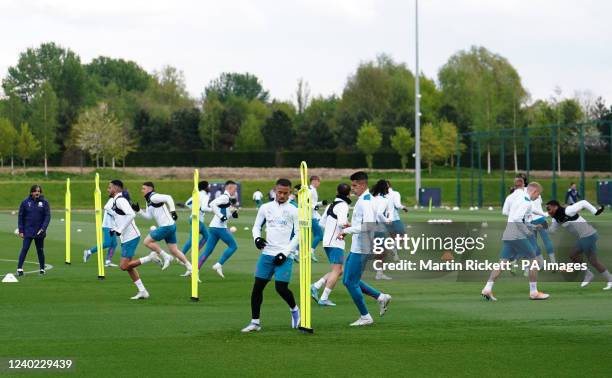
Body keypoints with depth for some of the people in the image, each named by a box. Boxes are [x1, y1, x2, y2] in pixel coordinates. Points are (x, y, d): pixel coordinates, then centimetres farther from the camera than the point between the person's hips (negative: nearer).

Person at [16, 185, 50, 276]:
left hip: (39, 232, 1)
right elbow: (21, 217, 2)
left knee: (40, 250, 10)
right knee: (24, 249, -9)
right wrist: (21, 230, -3)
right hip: (28, 231, -1)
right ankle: (19, 268, -10)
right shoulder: (25, 202, -1)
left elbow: (47, 216, -2)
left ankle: (42, 269, 21)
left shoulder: (44, 202, 0)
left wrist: (43, 228, -15)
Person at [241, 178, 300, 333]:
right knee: (257, 286, 0)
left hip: (284, 256, -4)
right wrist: (257, 238, -7)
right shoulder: (266, 208, 8)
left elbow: (298, 234, -2)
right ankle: (255, 322, 10)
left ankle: (294, 309, 17)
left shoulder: (293, 211, -1)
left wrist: (285, 253, -9)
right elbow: (257, 226, 16)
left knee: (281, 287, -13)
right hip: (267, 254, 4)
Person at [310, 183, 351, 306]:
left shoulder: (331, 205, 16)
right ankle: (324, 298, -11)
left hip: (327, 242, 9)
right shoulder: (343, 205, -11)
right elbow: (342, 222, -26)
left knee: (338, 271, 15)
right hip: (336, 243, -9)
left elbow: (322, 223, 20)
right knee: (336, 271, -7)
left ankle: (316, 286, 6)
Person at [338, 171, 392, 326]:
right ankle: (381, 297, 19)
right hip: (356, 248, 10)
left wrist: (348, 230, -25)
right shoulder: (362, 200, 14)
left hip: (361, 248, -10)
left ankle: (365, 316, 6)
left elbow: (369, 225, -30)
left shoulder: (365, 201, -18)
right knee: (348, 280, 15)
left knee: (351, 282, -4)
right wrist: (351, 226, 12)